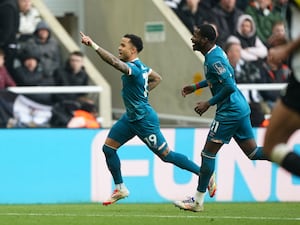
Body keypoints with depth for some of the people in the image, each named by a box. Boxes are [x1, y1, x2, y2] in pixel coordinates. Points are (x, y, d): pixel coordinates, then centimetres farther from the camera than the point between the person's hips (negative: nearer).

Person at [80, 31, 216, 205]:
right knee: (108, 148, 5)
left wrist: (93, 45, -46)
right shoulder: (140, 66, 4)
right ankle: (120, 189, 14)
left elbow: (114, 62, -44)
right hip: (131, 117, 10)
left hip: (144, 120, -10)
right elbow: (157, 78, 21)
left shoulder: (134, 68, -25)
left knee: (167, 155, 0)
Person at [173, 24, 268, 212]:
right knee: (253, 153, 11)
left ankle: (198, 201, 2)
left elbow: (230, 86, -26)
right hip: (241, 108, 10)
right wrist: (196, 87, 27)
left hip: (229, 112, -10)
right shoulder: (217, 52, 12)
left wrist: (209, 103, -17)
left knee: (208, 153, -3)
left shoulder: (214, 59, -19)